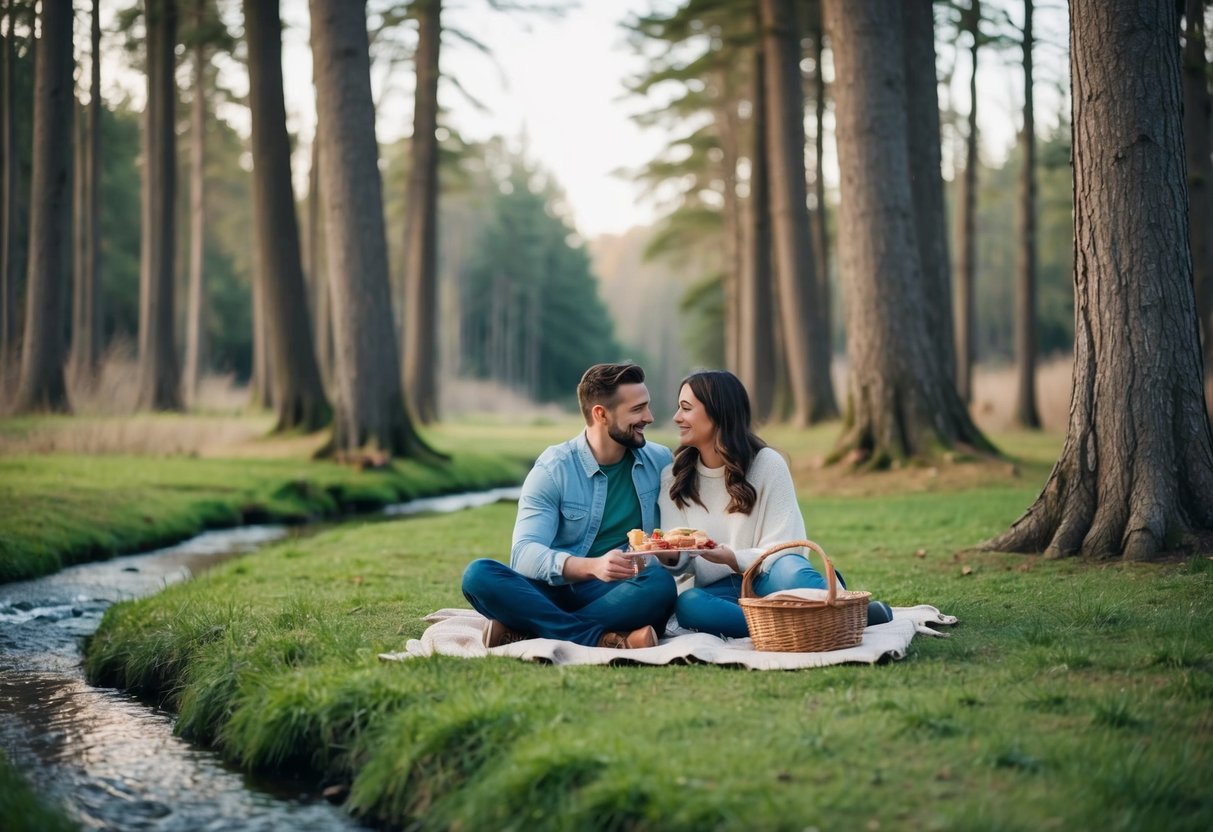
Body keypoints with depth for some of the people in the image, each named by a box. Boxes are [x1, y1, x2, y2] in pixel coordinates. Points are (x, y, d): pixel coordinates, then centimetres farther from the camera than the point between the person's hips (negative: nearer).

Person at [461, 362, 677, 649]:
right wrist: (592, 566, -37)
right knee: (479, 574, -29)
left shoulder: (660, 462, 6)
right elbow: (524, 552, -18)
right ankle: (607, 641, -37)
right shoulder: (552, 469, -5)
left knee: (661, 583, -33)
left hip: (621, 595, 1)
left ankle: (525, 631, -31)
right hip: (555, 590, -1)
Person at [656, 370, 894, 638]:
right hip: (718, 593, 3)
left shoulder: (767, 464, -2)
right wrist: (673, 558, -21)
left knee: (788, 570, -40)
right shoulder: (673, 477, 7)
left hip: (769, 583, -2)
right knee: (687, 606, -36)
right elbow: (685, 563, 3)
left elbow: (783, 550, -8)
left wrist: (734, 559, -26)